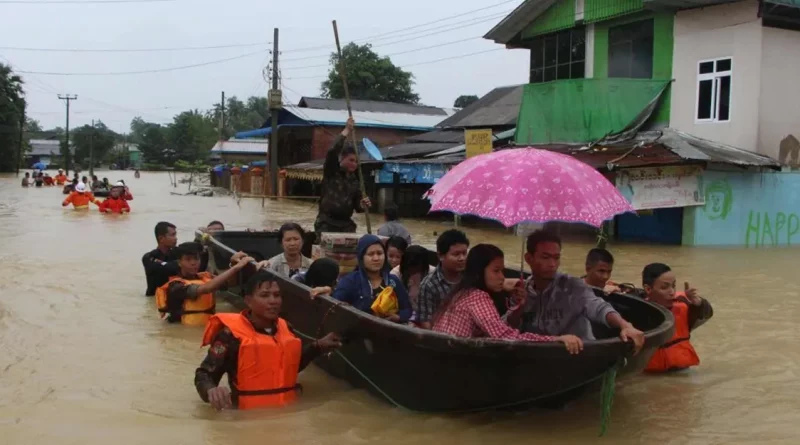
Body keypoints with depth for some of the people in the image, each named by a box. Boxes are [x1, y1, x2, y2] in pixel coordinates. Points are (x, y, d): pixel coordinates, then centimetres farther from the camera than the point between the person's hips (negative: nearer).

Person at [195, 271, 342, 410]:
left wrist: (318, 346, 19)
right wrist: (212, 390, -28)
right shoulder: (231, 334, -8)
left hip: (288, 411, 4)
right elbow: (204, 374, -7)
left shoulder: (286, 328, 10)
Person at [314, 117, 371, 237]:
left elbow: (357, 207, 10)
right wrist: (347, 130, -18)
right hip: (326, 223, -4)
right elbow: (332, 152, -20)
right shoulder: (331, 172, -1)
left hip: (346, 224, 4)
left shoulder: (355, 180, 10)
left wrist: (363, 205, -14)